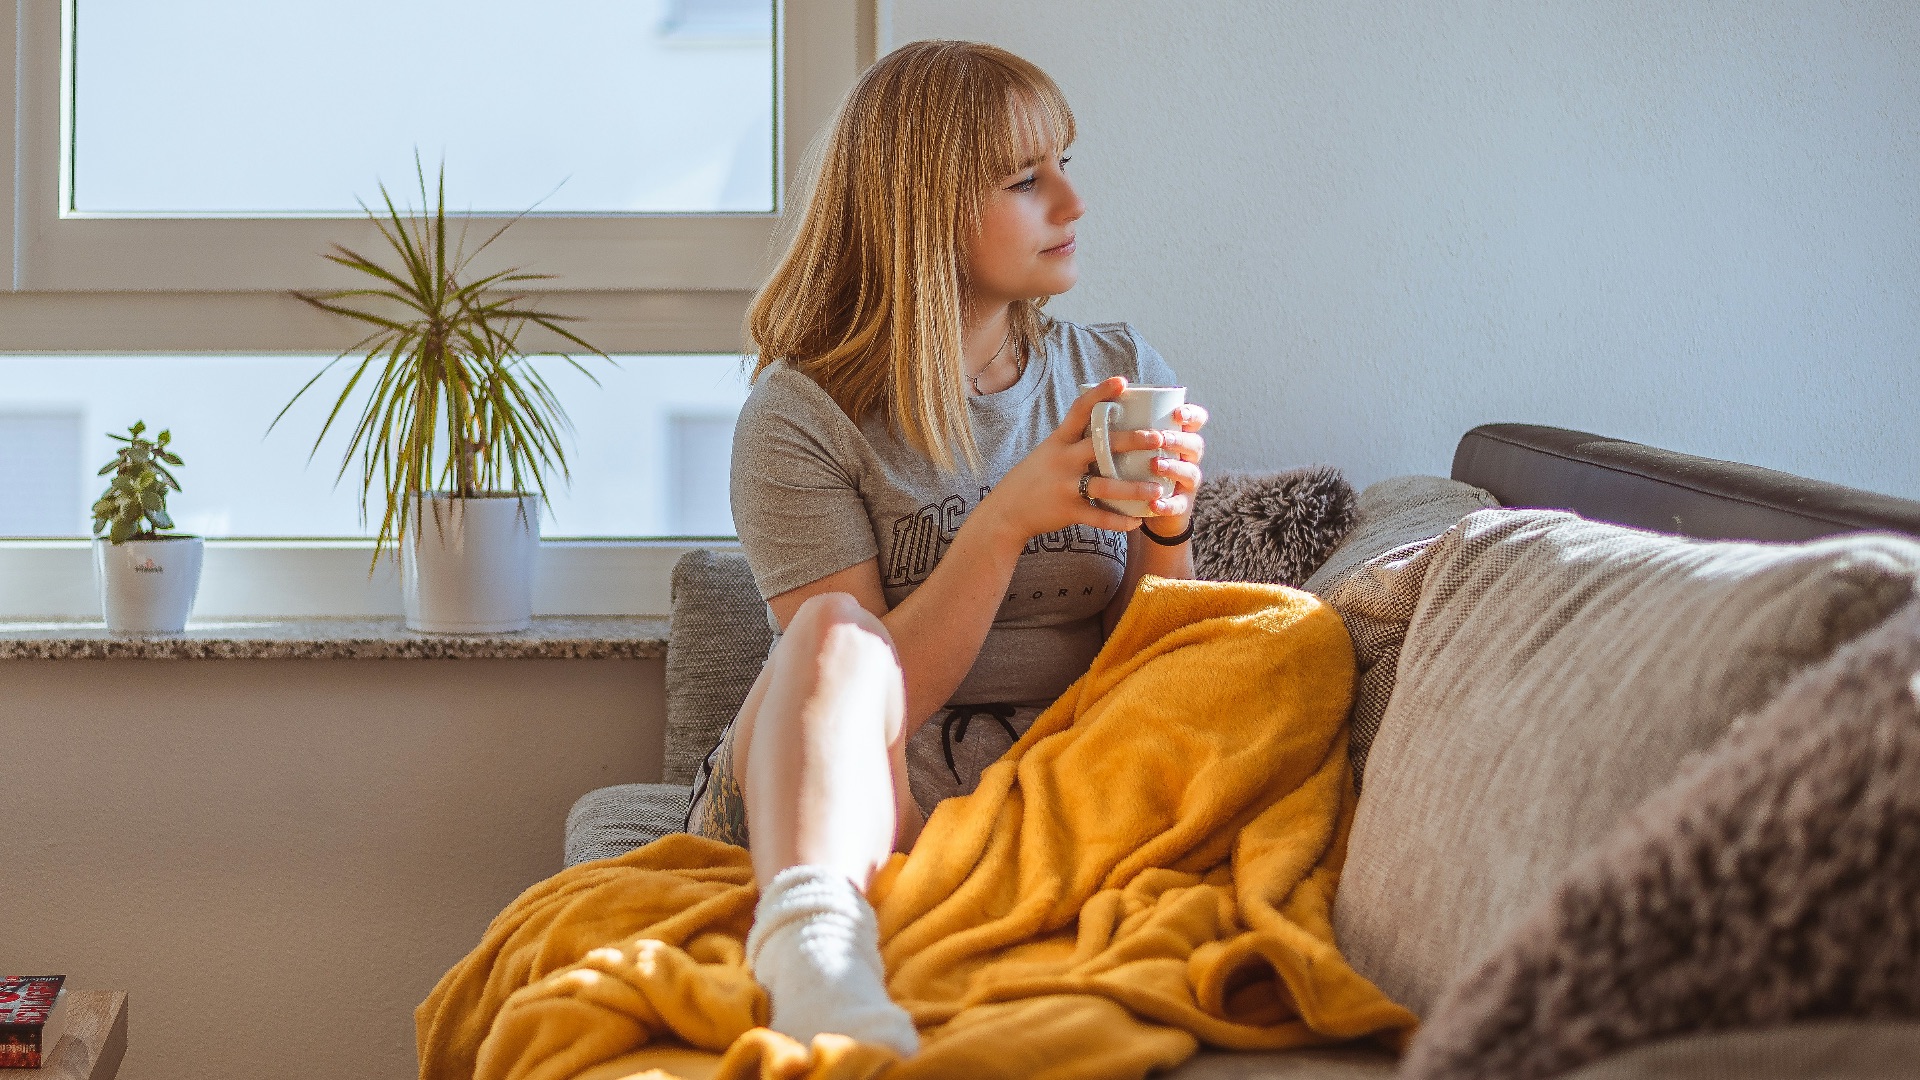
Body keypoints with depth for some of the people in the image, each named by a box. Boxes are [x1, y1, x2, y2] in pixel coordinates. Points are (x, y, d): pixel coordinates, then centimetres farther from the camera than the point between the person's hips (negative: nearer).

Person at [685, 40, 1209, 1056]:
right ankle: (816, 948, -61)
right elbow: (871, 692, -10)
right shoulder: (801, 416, -2)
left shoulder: (1120, 372, 10)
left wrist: (1166, 531, -11)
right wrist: (1011, 518, -21)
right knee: (836, 631, -34)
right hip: (830, 798, -2)